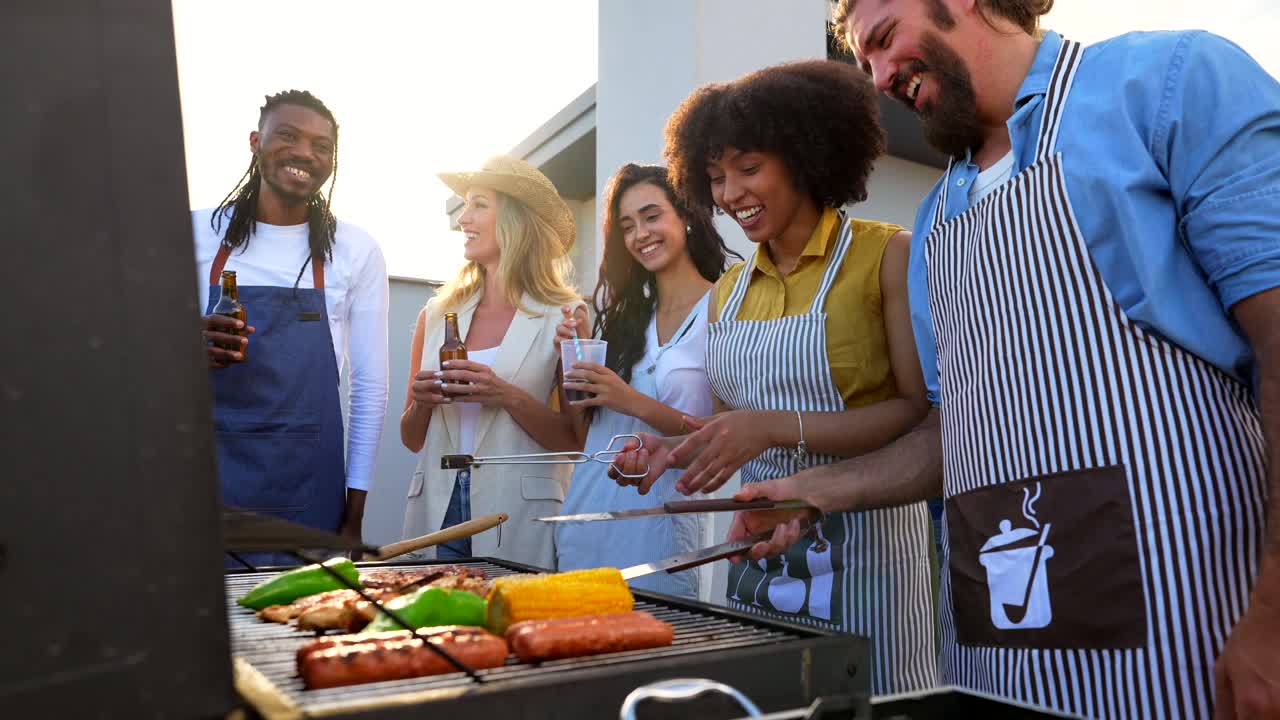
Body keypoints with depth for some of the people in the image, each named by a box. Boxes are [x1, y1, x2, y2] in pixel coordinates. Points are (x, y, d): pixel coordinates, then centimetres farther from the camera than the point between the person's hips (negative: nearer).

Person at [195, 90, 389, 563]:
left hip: (309, 489, 0)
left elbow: (370, 387, 4)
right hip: (206, 471, 0)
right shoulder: (198, 232, 3)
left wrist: (354, 515, 1)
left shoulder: (356, 251, 2)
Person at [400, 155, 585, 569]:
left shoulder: (565, 316, -2)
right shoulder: (437, 314, 8)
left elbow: (575, 439, -4)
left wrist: (509, 397, -17)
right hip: (436, 509, 3)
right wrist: (421, 401, -6)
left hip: (519, 520, -3)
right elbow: (412, 439, 14)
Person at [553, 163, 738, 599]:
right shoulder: (624, 312, 11)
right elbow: (583, 426, 13)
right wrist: (574, 360, -3)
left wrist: (636, 403, -20)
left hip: (660, 525, -5)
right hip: (586, 510, 6)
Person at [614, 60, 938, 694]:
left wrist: (778, 426, -24)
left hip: (863, 544, -5)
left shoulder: (887, 256, -8)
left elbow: (923, 414, -16)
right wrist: (673, 450, -2)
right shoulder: (731, 289, 10)